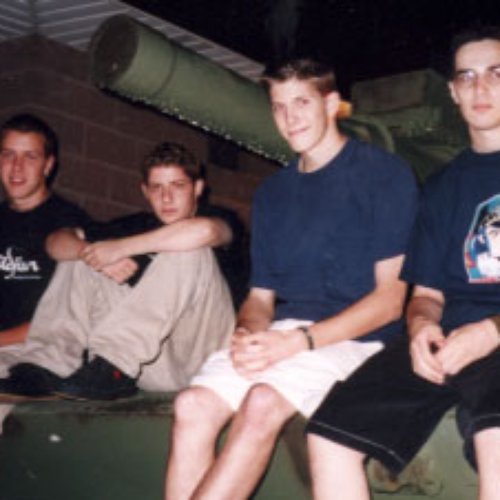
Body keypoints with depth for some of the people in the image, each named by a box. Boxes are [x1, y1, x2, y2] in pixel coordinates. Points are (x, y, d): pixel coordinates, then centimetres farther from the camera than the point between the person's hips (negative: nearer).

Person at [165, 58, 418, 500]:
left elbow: (391, 297, -6)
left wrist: (299, 340, -17)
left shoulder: (384, 174, 1)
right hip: (280, 337, 5)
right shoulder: (273, 193, 20)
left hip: (354, 338, -5)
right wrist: (248, 334, -7)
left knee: (263, 403, -32)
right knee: (194, 404, -22)